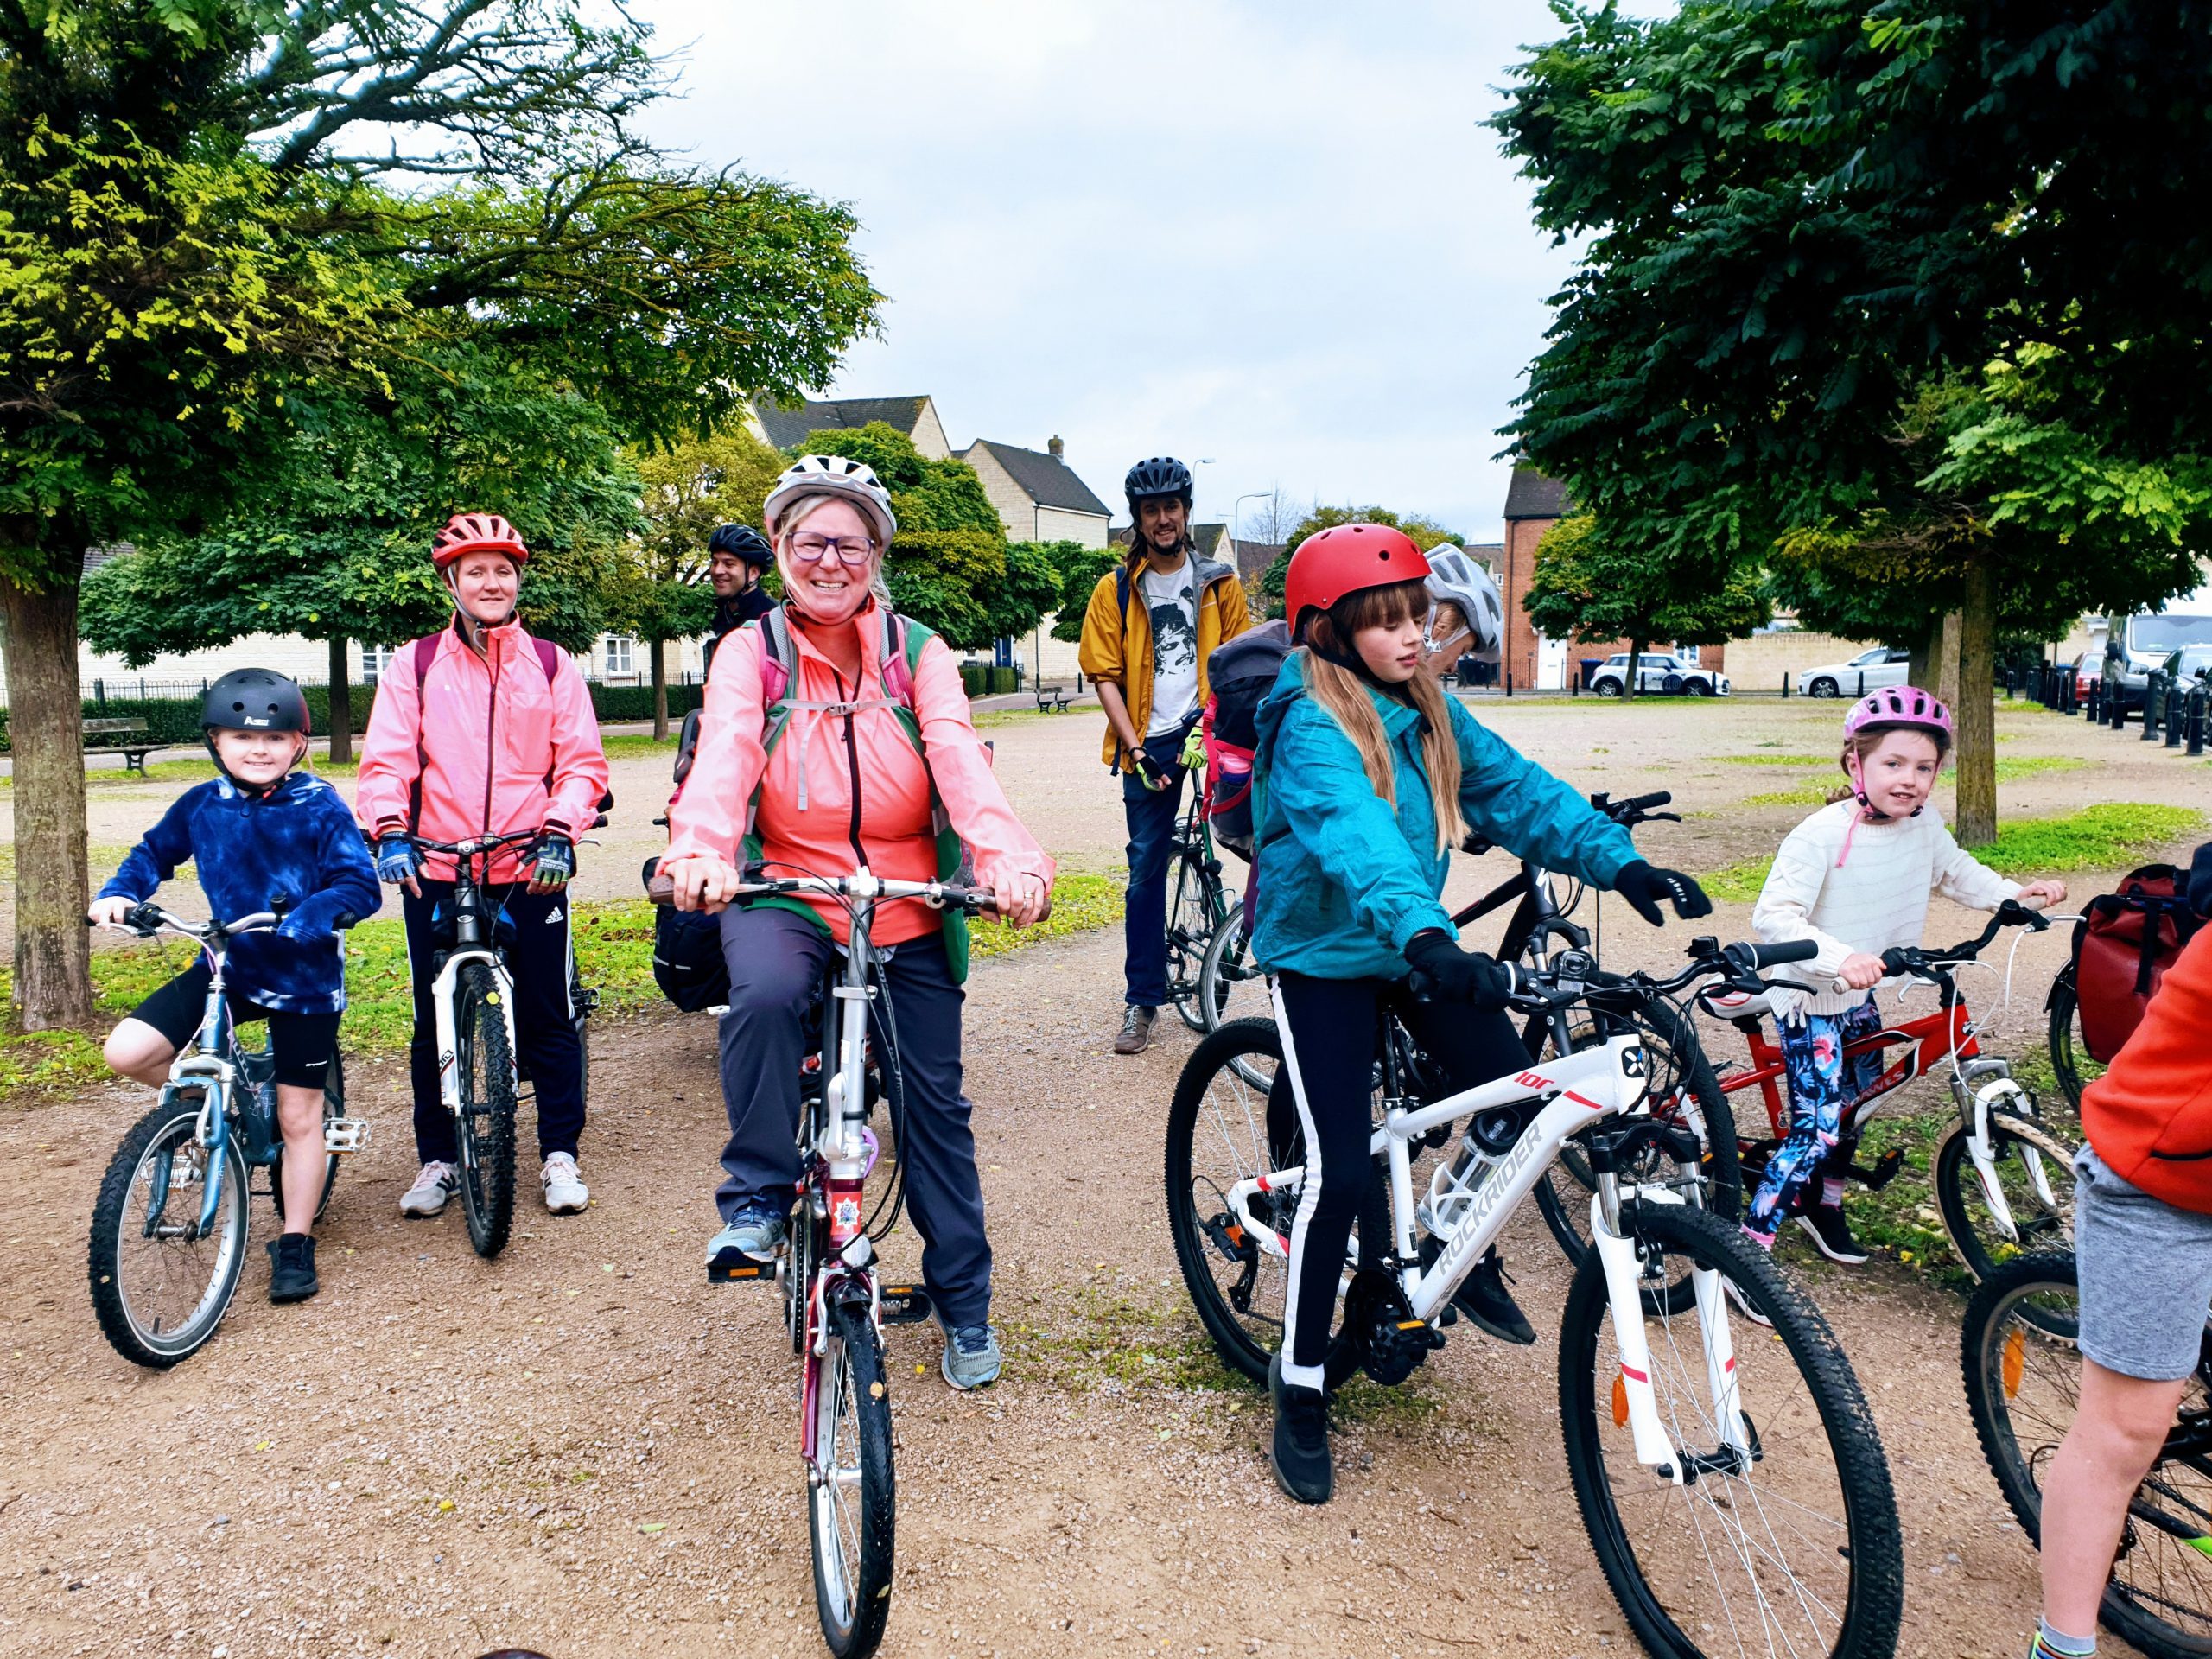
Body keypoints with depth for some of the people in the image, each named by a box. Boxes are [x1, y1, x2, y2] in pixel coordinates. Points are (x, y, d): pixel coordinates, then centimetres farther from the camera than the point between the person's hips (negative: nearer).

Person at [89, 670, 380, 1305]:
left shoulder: (320, 808, -14)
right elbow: (155, 852, 15)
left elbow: (360, 887, -19)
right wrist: (120, 893, -3)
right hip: (226, 969, 4)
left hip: (305, 978, -4)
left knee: (299, 1116, 4)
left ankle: (295, 1246, 20)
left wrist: (307, 918, -35)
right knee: (128, 1050, -14)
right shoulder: (201, 805, -2)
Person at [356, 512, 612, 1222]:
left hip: (531, 872, 0)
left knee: (548, 1019, 3)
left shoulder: (551, 666, 7)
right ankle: (438, 1159, 22)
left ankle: (560, 1155, 17)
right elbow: (386, 760, 0)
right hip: (436, 873, 1)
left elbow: (582, 764, 4)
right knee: (434, 1024, 8)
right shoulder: (414, 666, 6)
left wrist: (560, 829, -13)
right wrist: (390, 832, -17)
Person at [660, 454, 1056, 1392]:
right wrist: (699, 850, -45)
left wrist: (1009, 861, -38)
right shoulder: (751, 653, -4)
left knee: (935, 1102, 6)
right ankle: (757, 1199, -11)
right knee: (764, 997, -35)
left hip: (908, 911, 2)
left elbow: (960, 760, -18)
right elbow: (723, 755, -23)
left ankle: (964, 1303, 26)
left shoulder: (917, 653, -2)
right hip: (787, 896, -1)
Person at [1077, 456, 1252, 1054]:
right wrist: (1136, 748, -8)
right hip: (1152, 743, 0)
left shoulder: (1219, 583, 8)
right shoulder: (1116, 590, 5)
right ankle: (1141, 1001, 9)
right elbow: (1105, 676, 2)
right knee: (1146, 866, 2)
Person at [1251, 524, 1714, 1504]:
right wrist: (1426, 935, -55)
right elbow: (1355, 835, -39)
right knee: (1341, 1172, -10)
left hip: (1414, 949, 7)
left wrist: (1618, 860, -17)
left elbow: (1515, 788, -3)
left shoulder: (1428, 711, 2)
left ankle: (1473, 1260, 24)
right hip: (1324, 957, -6)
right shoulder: (1311, 727, -22)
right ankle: (1300, 1391, 6)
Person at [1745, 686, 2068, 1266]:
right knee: (1819, 1129, -12)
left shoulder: (1924, 826, -5)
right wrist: (1839, 958, -48)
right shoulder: (1822, 835, -27)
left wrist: (2015, 893, 1)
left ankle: (1822, 1204, 46)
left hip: (1860, 997, 8)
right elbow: (1773, 914, -35)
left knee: (1855, 1103, 23)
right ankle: (1748, 1247, -5)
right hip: (1810, 1000, -8)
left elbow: (1957, 872, 17)